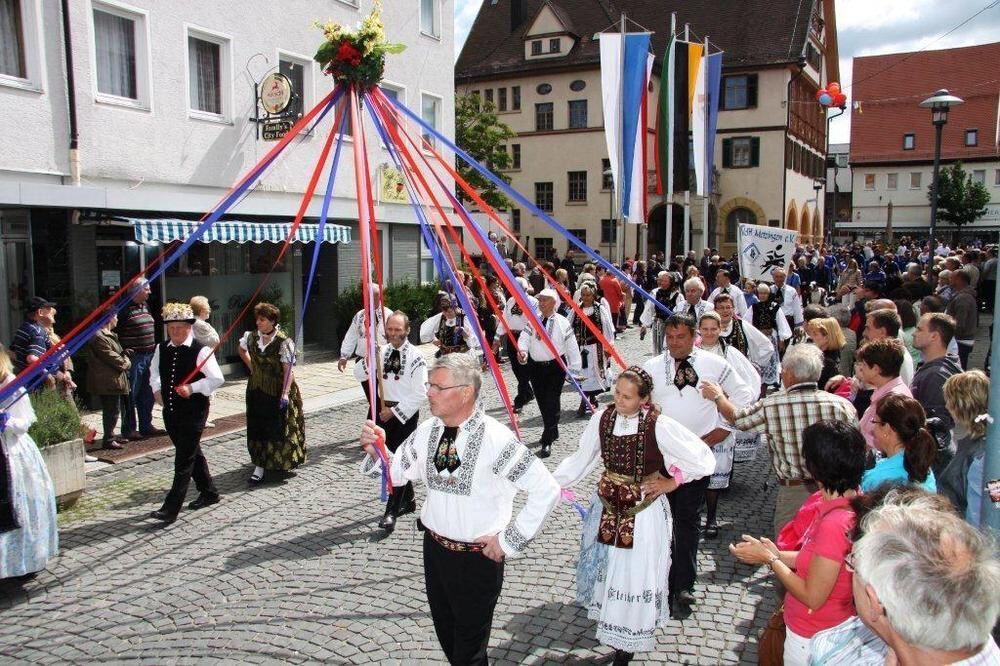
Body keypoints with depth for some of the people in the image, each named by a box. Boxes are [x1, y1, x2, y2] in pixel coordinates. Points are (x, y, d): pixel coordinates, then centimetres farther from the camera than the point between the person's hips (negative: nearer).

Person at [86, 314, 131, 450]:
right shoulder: (99, 337, -17)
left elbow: (119, 352, 24)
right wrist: (125, 363, -5)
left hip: (115, 379, 10)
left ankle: (110, 435, 27)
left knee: (114, 409, 17)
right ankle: (108, 439, 0)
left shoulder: (110, 335, 17)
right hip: (108, 381, -10)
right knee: (112, 410, -6)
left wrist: (126, 362, 8)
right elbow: (110, 356, -18)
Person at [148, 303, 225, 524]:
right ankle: (209, 492, 35)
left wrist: (193, 388, -21)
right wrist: (156, 389, 7)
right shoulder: (161, 349, 4)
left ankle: (171, 509, -3)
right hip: (171, 411, 7)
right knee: (191, 454, 19)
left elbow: (217, 378, -14)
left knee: (184, 461, -5)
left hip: (193, 412, -7)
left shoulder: (200, 351, -14)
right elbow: (154, 371, 23)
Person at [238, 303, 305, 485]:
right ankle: (260, 466, 19)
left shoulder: (283, 341, -17)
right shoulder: (251, 337, 2)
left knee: (278, 428, 2)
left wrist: (285, 393, -28)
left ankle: (281, 462, 17)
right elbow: (241, 349, 26)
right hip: (256, 392, 5)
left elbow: (288, 369, -21)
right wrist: (251, 366, 14)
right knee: (257, 427, 8)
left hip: (277, 393, -5)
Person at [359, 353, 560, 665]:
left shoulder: (495, 439, -23)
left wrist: (509, 540, -15)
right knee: (445, 633, 25)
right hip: (434, 548, 6)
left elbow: (546, 490, -21)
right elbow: (395, 474, 6)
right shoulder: (427, 431, -6)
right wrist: (376, 450, -14)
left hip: (478, 558, -5)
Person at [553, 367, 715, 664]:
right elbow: (582, 459, -1)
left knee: (635, 574, 7)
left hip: (644, 511, -4)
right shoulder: (603, 417, -9)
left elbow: (703, 458, -13)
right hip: (607, 507, 4)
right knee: (603, 567, 17)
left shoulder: (659, 425, -20)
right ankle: (611, 623, 44)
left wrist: (672, 482, -6)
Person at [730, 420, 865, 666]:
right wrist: (778, 555, -1)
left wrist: (769, 558, -14)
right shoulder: (855, 504, -4)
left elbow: (813, 597, -23)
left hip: (812, 641, -8)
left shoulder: (834, 523, -31)